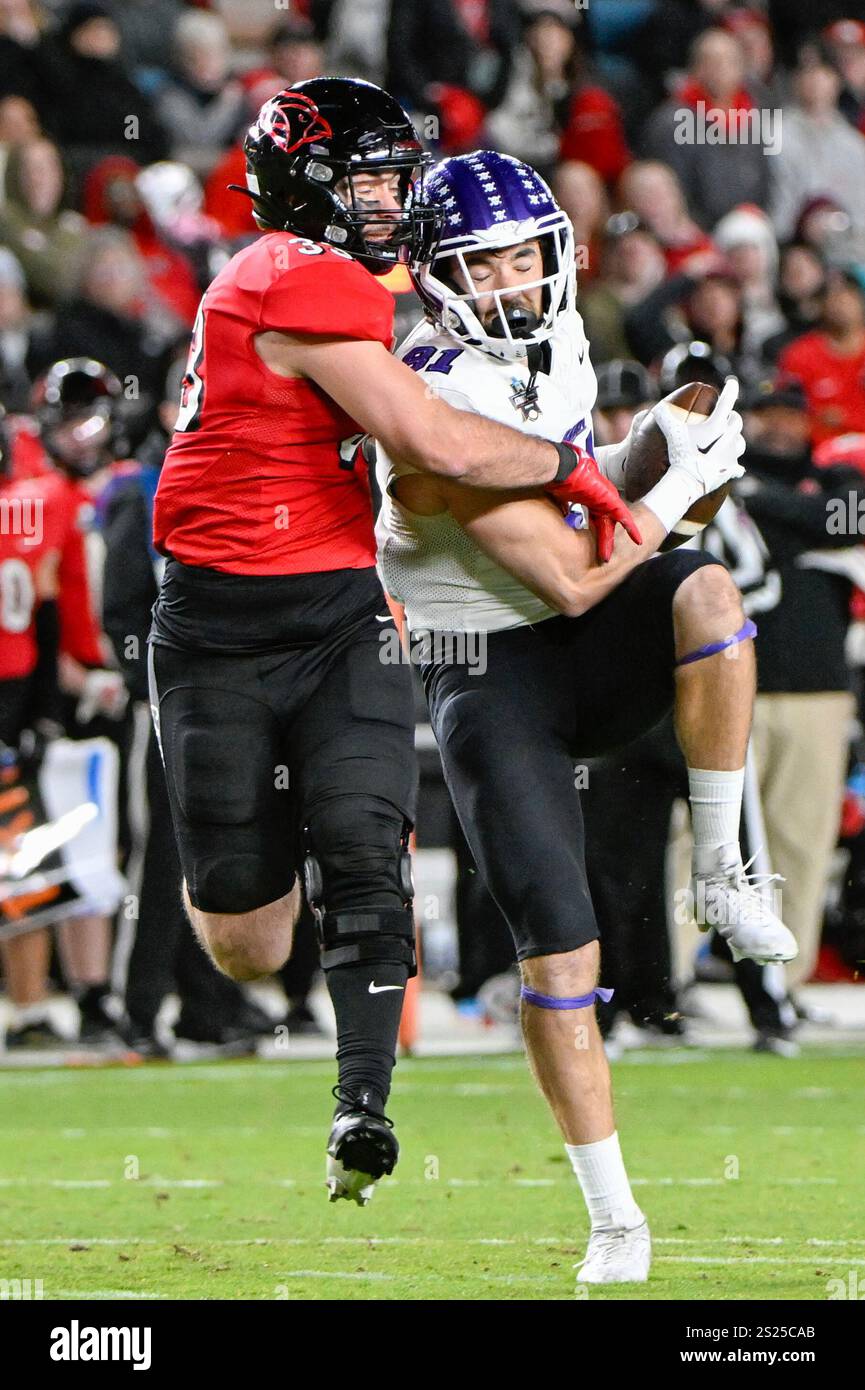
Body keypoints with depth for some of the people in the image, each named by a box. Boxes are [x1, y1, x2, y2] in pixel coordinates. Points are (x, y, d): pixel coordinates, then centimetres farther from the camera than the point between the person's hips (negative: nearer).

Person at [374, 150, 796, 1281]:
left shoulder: (556, 351, 5)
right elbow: (569, 580, -23)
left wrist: (646, 451, 9)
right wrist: (681, 480, -13)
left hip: (594, 657, 6)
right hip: (494, 686, -5)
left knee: (706, 595, -30)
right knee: (558, 951, -9)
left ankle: (719, 877, -15)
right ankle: (613, 1218, 5)